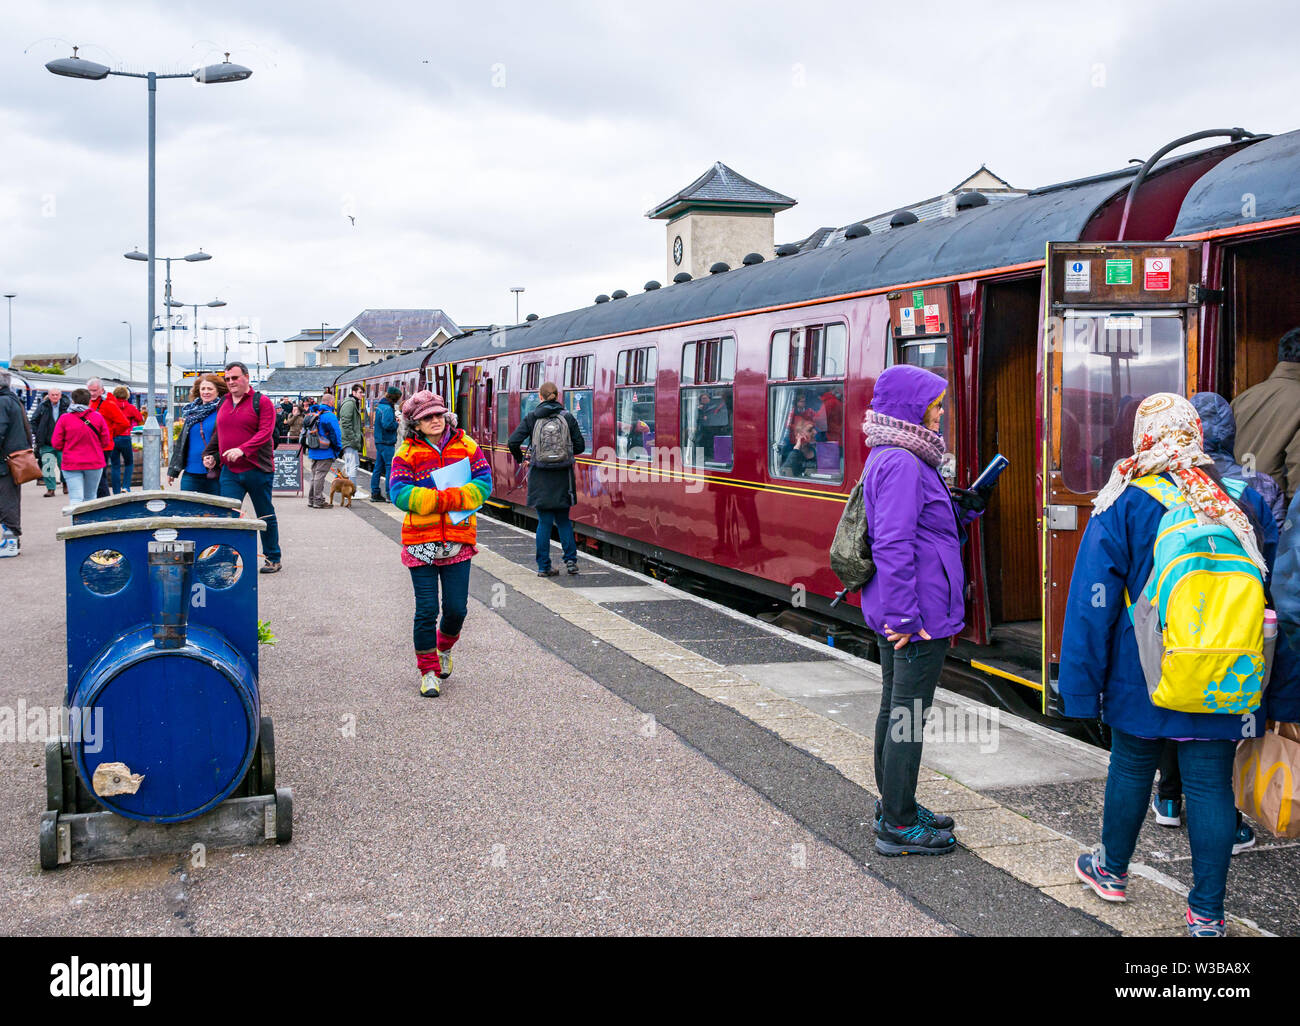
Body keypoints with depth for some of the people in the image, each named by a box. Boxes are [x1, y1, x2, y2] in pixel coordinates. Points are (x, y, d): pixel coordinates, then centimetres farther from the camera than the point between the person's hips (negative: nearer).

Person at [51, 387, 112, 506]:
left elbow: (56, 443, -3)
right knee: (90, 498, 15)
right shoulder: (98, 417, -2)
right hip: (95, 463, 2)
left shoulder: (64, 418, -5)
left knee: (75, 499, -6)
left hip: (71, 464, -1)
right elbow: (105, 442, 2)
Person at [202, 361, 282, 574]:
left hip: (257, 470, -4)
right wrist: (210, 454, 9)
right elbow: (218, 434, 24)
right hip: (229, 471, 4)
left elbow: (265, 432, -16)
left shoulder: (262, 402, -5)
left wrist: (242, 450, -27)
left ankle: (273, 559, 21)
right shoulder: (222, 404, 13)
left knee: (265, 517, 8)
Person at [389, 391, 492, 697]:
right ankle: (428, 671, 15)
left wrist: (452, 497, -18)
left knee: (456, 609, 5)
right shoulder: (407, 453, -1)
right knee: (426, 610, -1)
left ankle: (444, 648, 37)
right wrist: (441, 500, -19)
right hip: (421, 541, -2)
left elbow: (483, 484, -3)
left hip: (459, 539, 2)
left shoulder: (466, 446, 5)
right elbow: (399, 493, -12)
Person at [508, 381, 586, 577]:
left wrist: (520, 459, 12)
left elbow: (513, 442, -7)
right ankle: (571, 559, 5)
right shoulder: (568, 417, 0)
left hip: (540, 477, -1)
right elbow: (580, 446, 2)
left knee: (544, 522, 5)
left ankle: (543, 566, 6)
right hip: (562, 478, 1)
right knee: (563, 519, 15)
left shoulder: (531, 418, -2)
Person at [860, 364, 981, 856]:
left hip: (895, 614, 11)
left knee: (894, 707, 18)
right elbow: (893, 545, -25)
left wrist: (964, 509, 8)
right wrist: (905, 617, -24)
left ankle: (894, 805, 31)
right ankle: (898, 826, 7)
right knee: (909, 715, -2)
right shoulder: (903, 463, -19)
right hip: (918, 614, -11)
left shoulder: (890, 457, 13)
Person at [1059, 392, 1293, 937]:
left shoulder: (1125, 503, -8)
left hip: (1143, 674, -1)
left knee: (1131, 768, 16)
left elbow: (1093, 600, -8)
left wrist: (1083, 686, -2)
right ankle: (1207, 912, 11)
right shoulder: (1241, 499, 1)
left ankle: (1112, 870, 35)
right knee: (1210, 785, 6)